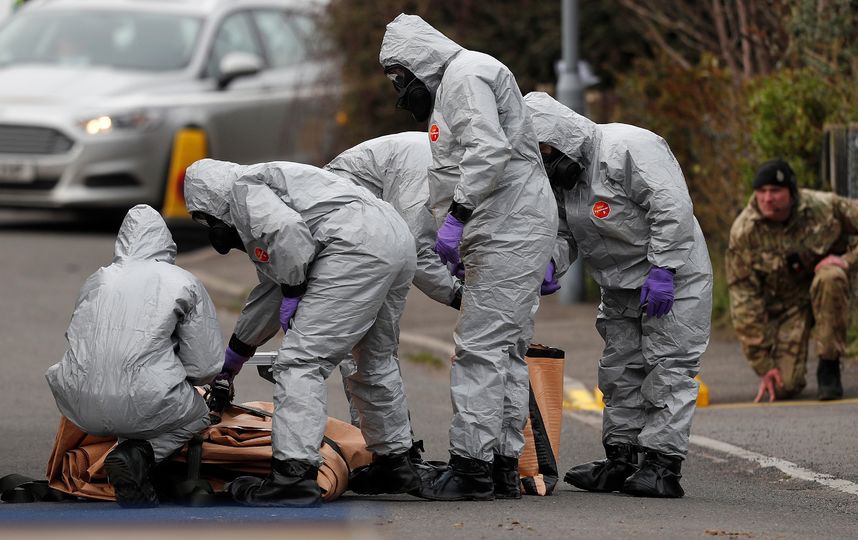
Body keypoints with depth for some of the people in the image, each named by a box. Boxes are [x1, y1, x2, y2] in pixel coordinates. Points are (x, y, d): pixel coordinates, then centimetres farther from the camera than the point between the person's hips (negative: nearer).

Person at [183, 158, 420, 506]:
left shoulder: (243, 189, 5)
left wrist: (292, 295, -5)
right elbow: (268, 293, 44)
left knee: (301, 361, -10)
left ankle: (294, 474, -18)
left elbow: (287, 231, -16)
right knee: (375, 360, 28)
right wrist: (235, 353, 52)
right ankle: (395, 462, 39)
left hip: (358, 247, -10)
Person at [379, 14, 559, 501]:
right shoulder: (455, 84, 25)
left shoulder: (464, 75, -8)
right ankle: (504, 467, 14)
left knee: (482, 348, -11)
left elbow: (488, 151, -23)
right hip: (512, 232, 11)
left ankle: (472, 466, -13)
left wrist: (458, 216, -26)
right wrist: (464, 241, 22)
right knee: (507, 352, 11)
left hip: (508, 231, -11)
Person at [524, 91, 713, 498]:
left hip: (673, 278, -9)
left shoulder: (628, 148, -20)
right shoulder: (561, 175, 9)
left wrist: (662, 270, -27)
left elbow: (672, 208, -25)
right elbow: (563, 235, 15)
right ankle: (620, 459, 17)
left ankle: (663, 463, -12)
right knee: (620, 370, 10)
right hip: (622, 288, 9)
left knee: (667, 368, -10)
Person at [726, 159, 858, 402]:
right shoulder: (743, 232, -16)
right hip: (784, 305, 0)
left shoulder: (823, 206, -17)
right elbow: (743, 298, -13)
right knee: (784, 387, -18)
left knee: (830, 278, -37)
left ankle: (828, 369, -21)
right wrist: (763, 365, -15)